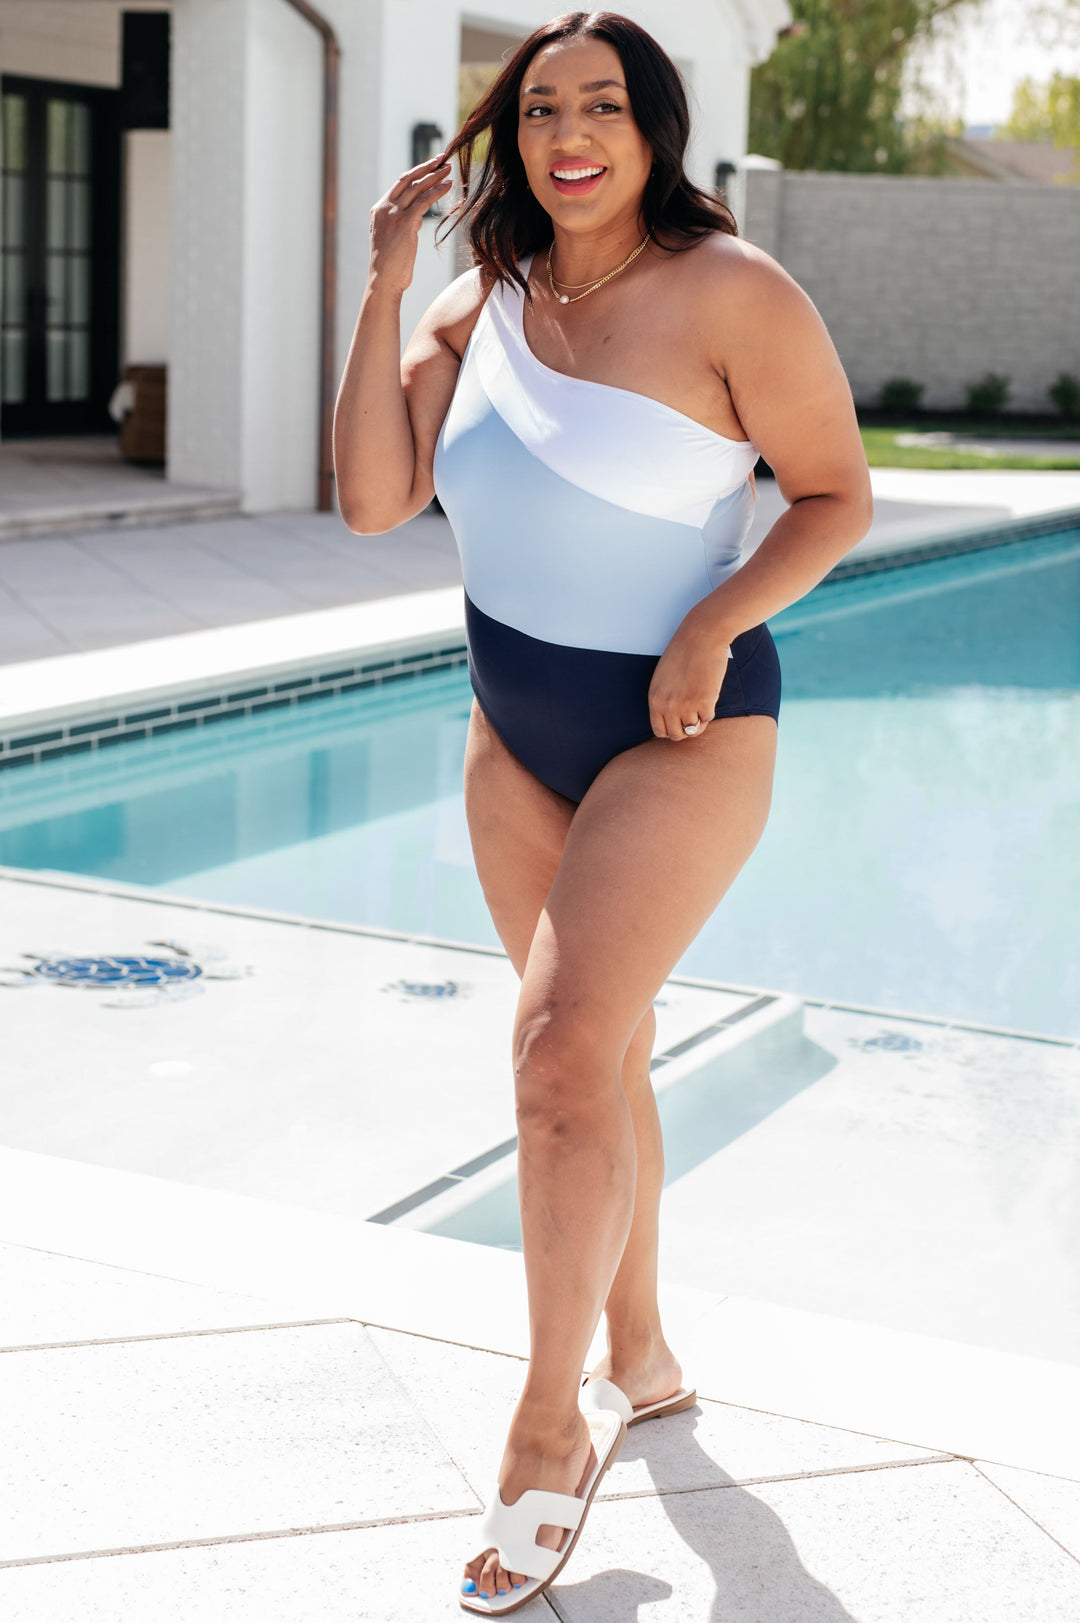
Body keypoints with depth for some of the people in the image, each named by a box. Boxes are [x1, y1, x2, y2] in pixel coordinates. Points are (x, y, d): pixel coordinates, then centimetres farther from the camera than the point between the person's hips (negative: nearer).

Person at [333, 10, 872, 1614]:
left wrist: (716, 624, -21)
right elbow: (373, 499, -4)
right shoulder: (483, 306, 4)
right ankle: (639, 1361, 32)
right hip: (517, 731, 7)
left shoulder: (731, 291, -13)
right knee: (596, 1055, 15)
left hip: (683, 732, -6)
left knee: (562, 1051, -17)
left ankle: (549, 1431, -4)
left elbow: (837, 495, -8)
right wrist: (383, 284, -8)